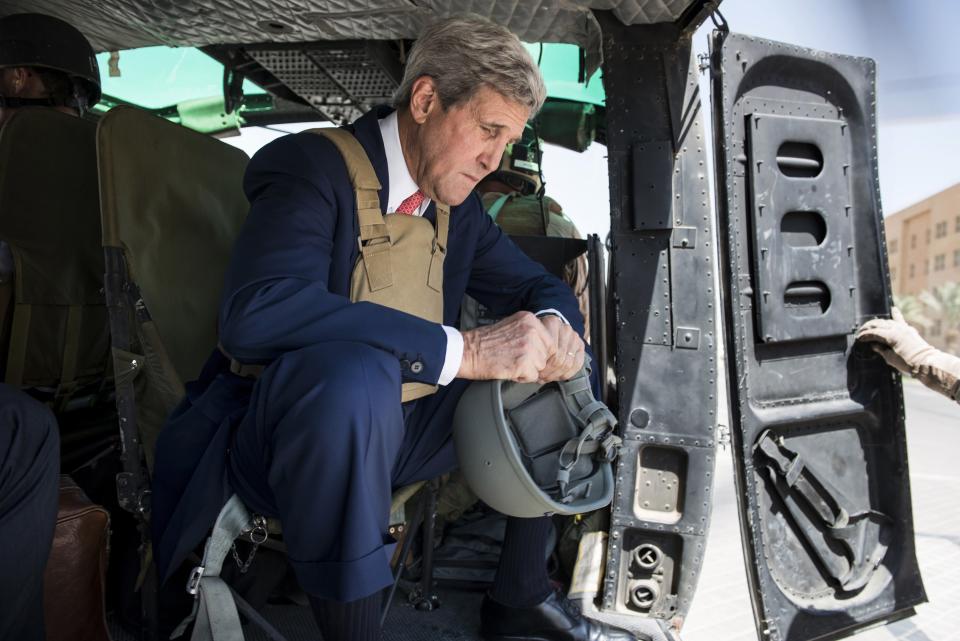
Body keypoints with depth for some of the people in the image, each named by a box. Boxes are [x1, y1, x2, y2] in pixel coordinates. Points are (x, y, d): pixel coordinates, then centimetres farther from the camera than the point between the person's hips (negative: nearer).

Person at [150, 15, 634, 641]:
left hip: (403, 427, 7)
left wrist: (555, 327, -11)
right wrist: (461, 350, -35)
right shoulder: (313, 166, -16)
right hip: (288, 438, -7)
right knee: (355, 372, -38)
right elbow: (255, 312, -33)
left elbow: (538, 284, 16)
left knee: (564, 371, 2)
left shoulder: (458, 206, 5)